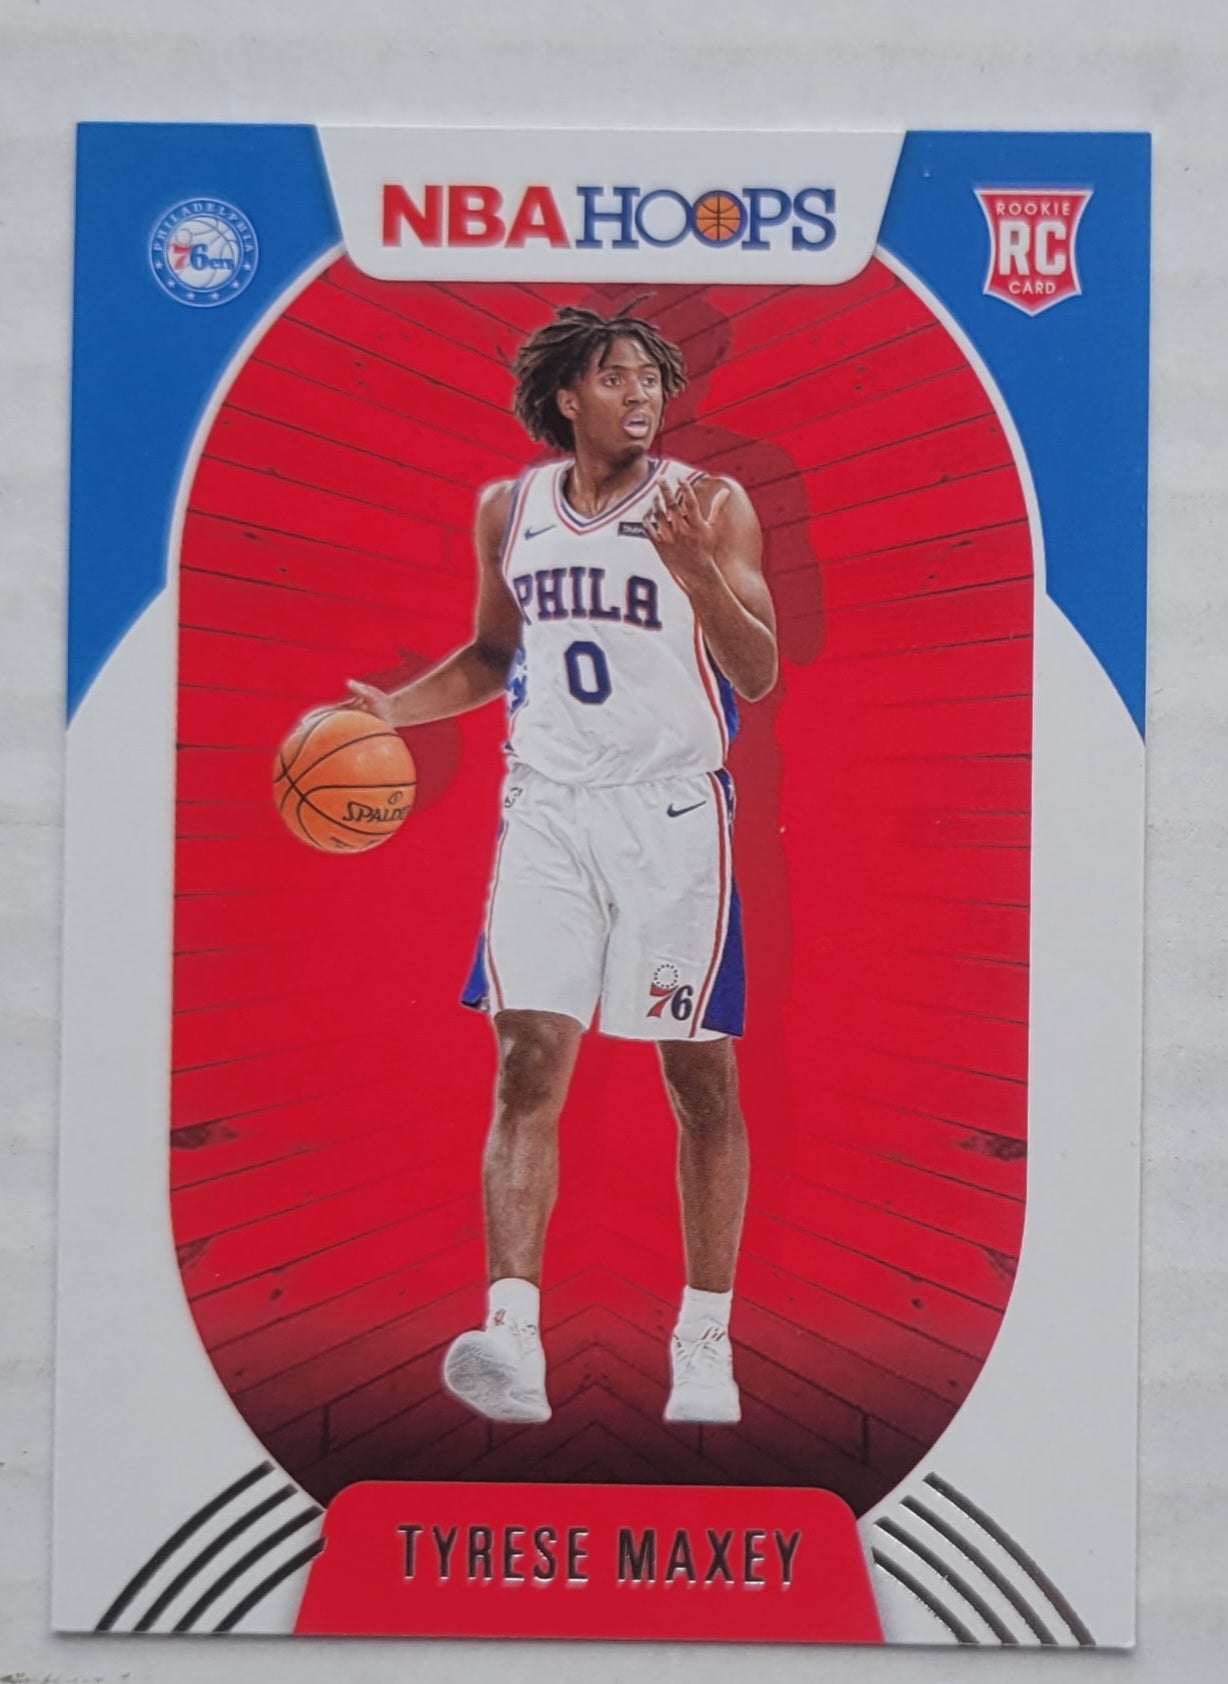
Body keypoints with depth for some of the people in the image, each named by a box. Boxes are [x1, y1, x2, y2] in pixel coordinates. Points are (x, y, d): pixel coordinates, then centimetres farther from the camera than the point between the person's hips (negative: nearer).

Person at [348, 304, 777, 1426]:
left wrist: (695, 572, -22)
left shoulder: (711, 505, -2)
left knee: (700, 1079, 4)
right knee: (527, 1063, -9)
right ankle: (512, 1337, -6)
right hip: (547, 806, 3)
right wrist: (392, 708, 8)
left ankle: (706, 1344, 18)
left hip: (675, 809, -2)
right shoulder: (507, 509, 10)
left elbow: (760, 678, -7)